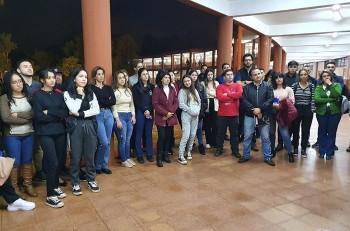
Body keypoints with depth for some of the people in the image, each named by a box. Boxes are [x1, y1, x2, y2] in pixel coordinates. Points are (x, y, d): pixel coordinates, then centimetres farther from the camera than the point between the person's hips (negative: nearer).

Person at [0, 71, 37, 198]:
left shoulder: (28, 96, 5)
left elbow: (35, 113, -8)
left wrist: (17, 114, -16)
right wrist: (27, 118, -12)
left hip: (29, 134, 3)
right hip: (12, 136, -3)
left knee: (27, 161, 12)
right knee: (15, 162, 6)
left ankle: (28, 185, 26)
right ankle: (14, 188, 21)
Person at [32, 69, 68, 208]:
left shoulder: (59, 94, 10)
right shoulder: (37, 95, -3)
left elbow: (66, 113, -2)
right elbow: (39, 116, -13)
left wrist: (49, 112, -12)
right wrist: (58, 115, -7)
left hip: (60, 131, 5)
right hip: (46, 133, -5)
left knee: (59, 161, 9)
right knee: (52, 163, -9)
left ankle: (55, 187, 30)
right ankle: (50, 196, 3)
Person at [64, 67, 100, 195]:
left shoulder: (91, 93, 8)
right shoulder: (68, 93, -2)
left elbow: (96, 110, -2)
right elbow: (74, 110, -17)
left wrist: (81, 114, -12)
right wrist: (79, 95, -9)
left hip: (90, 125, 3)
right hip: (76, 126, -3)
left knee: (90, 155, 10)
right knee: (76, 156, 5)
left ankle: (91, 180, 24)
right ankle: (75, 183, 19)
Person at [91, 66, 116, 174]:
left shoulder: (108, 88, 12)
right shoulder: (91, 88, -1)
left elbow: (113, 101, -1)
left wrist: (100, 101, -6)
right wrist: (106, 101, -7)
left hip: (108, 115, 5)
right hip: (97, 116, -5)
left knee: (107, 143, 8)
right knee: (103, 142, -9)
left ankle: (104, 166, 21)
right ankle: (97, 165, 12)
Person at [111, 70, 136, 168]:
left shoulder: (128, 90, 14)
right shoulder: (114, 91, -6)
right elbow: (113, 107, -10)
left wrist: (133, 116, 8)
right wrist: (117, 120, -14)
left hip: (129, 116, 6)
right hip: (120, 116, -6)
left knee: (128, 139, 10)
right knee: (122, 140, -3)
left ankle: (128, 158, 21)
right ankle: (124, 160, 9)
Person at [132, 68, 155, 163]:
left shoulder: (152, 86, 11)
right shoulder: (136, 87, 1)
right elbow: (136, 101, -4)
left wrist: (150, 111, -5)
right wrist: (144, 111, -10)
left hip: (150, 112, 3)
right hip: (140, 112, -3)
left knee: (149, 134, 7)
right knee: (139, 134, 2)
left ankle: (149, 154, 15)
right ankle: (139, 155, 9)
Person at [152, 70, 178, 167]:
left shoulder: (172, 89, 10)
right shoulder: (157, 90, -4)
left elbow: (176, 102, 7)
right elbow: (155, 104, -10)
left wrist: (171, 112, -8)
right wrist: (166, 113, -14)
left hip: (171, 117, 4)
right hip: (161, 117, -4)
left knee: (168, 136, 9)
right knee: (161, 136, -7)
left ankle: (165, 155, 23)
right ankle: (159, 157, 4)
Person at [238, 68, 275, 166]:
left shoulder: (268, 86, 1)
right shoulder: (247, 87, 4)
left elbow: (270, 99, -7)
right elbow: (244, 100, -5)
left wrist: (260, 109, -17)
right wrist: (253, 109, -17)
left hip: (263, 116, 0)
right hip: (249, 115, 1)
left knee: (265, 138, 7)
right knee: (247, 137, 7)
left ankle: (267, 157, 20)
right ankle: (246, 156, 21)